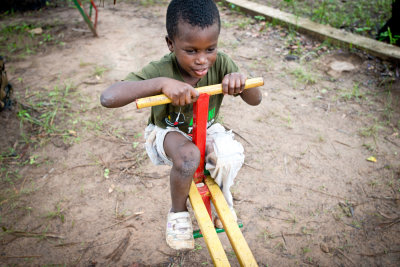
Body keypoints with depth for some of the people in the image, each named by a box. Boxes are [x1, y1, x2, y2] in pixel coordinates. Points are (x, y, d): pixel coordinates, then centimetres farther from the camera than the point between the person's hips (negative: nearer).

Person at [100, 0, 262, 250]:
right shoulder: (160, 70, -29)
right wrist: (161, 83, -53)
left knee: (233, 152, -28)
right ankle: (178, 211, -5)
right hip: (168, 132, -3)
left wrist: (241, 80, -37)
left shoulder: (220, 64, -19)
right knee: (188, 155, -36)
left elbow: (255, 100, -13)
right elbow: (108, 98, -42)